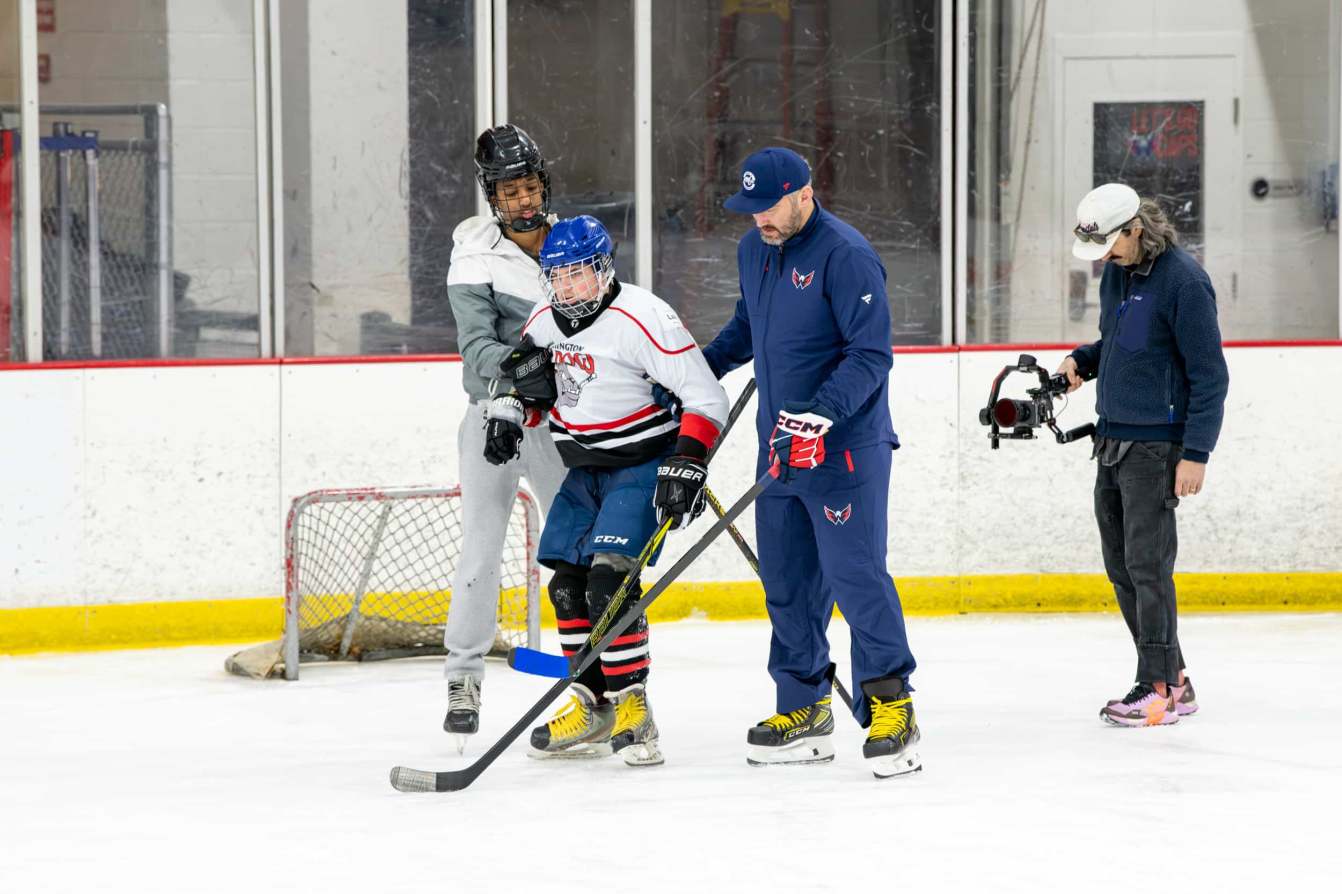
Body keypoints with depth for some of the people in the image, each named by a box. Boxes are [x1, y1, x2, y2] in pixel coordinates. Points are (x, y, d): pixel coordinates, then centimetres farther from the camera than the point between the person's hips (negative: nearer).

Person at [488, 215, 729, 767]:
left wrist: (686, 465, -28)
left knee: (609, 578, -21)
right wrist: (512, 413, 2)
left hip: (643, 466, -8)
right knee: (565, 583, 4)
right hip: (584, 470, 8)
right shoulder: (544, 323, 2)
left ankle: (631, 709, -15)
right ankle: (593, 708, 13)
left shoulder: (641, 318, -22)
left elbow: (705, 396, -21)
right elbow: (533, 382, 23)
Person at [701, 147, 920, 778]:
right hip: (780, 444, 8)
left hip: (845, 447, -8)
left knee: (855, 573, -12)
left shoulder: (845, 255, -16)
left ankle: (890, 707, -7)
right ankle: (803, 710, 18)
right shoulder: (754, 251, 11)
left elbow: (871, 354, -20)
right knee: (786, 579, 10)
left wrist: (822, 413, -29)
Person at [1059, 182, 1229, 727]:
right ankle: (1172, 678, 17)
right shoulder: (1116, 272, 10)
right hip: (1112, 438, 9)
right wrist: (1082, 360, 5)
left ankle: (1159, 688, -3)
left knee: (1146, 564, -9)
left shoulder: (1182, 281, -15)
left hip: (1156, 445, -9)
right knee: (1121, 566, 9)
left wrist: (1196, 453, -18)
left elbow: (1210, 374, -15)